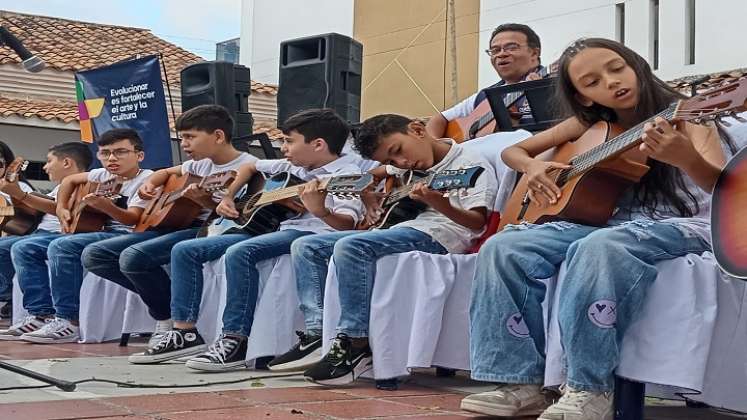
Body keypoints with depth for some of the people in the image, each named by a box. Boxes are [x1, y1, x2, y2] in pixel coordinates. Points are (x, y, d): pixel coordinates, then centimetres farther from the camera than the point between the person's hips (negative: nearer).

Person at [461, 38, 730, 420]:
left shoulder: (683, 117, -5)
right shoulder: (590, 124, 10)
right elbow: (514, 150, 18)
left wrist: (687, 159, -43)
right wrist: (532, 167, -6)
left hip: (682, 224, -5)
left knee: (601, 247, -39)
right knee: (502, 249, -16)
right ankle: (522, 383, -16)